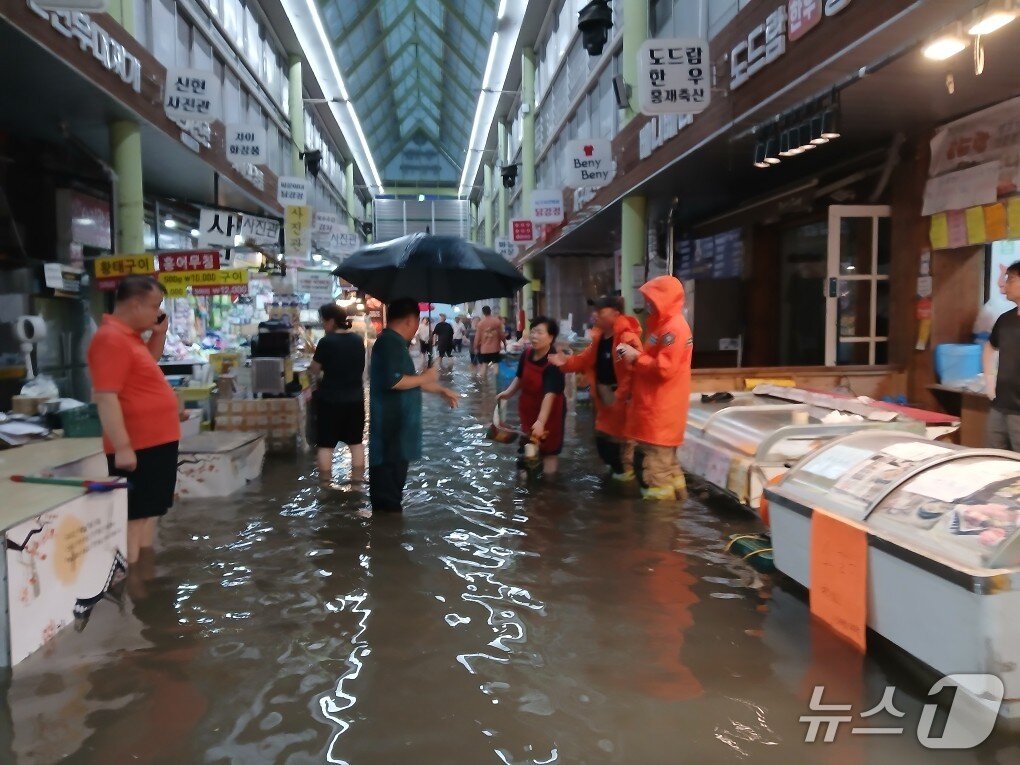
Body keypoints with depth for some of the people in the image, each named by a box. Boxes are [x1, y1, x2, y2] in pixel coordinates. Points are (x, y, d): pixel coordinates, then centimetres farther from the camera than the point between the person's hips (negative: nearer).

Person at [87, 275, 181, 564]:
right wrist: (122, 447, -26)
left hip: (156, 442, 10)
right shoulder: (111, 338, -17)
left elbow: (147, 365, 32)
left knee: (149, 514, 17)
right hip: (136, 447, -10)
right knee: (134, 518, -5)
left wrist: (159, 334, 15)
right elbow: (106, 397, -23)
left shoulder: (130, 335, 13)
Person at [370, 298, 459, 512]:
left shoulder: (394, 343, 17)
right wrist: (426, 377, -12)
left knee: (392, 481, 18)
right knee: (387, 492, -5)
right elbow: (393, 381, -27)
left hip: (397, 429, 11)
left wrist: (441, 390, 29)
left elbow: (408, 380, 27)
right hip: (391, 430, -11)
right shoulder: (390, 342, -16)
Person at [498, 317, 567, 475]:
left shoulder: (553, 363, -30)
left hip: (550, 412, -7)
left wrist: (541, 422, -49)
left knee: (549, 448, 4)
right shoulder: (526, 354, -9)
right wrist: (509, 392, -3)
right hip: (529, 408, 7)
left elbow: (550, 395, -40)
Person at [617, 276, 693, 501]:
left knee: (653, 468, -7)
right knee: (665, 463, 20)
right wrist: (635, 354, 7)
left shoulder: (674, 328, -17)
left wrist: (636, 358, -14)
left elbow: (664, 368, -24)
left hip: (660, 413, -11)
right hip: (656, 410, 11)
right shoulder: (665, 325, 17)